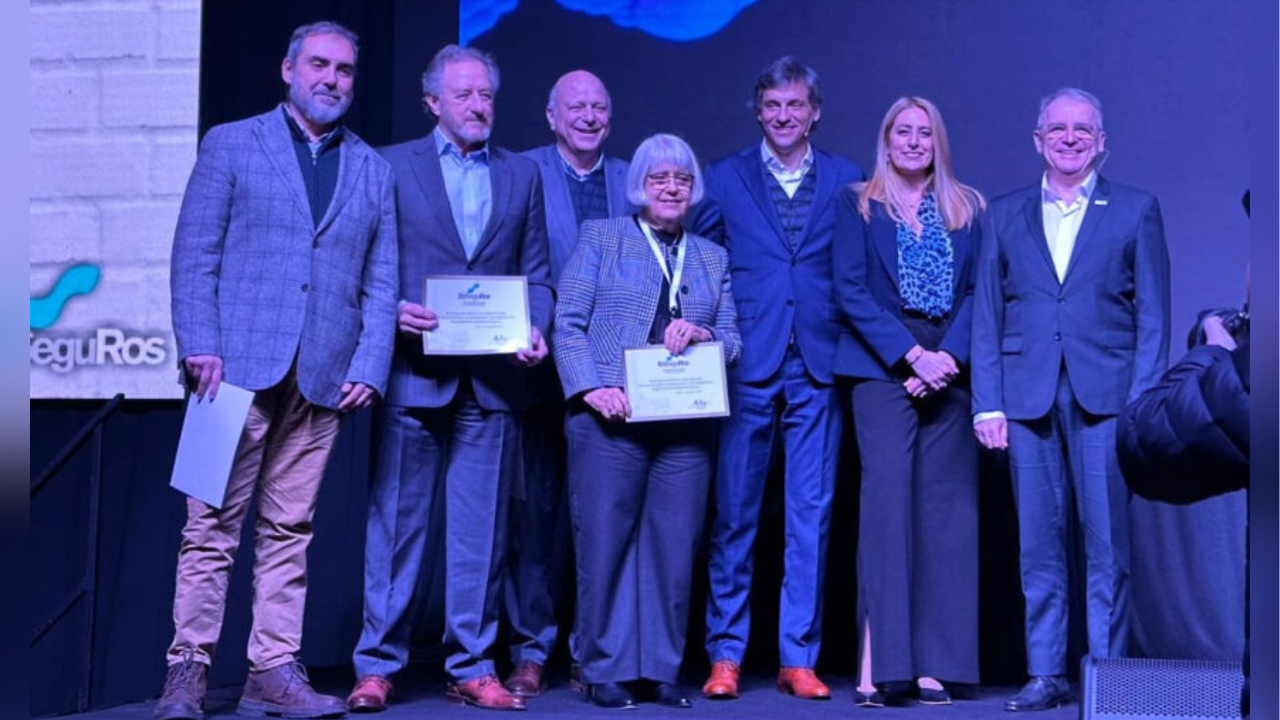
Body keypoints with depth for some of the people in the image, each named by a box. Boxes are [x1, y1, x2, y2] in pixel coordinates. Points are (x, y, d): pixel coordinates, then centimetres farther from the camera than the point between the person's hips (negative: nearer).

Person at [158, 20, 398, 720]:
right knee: (211, 525, -3)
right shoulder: (230, 144, 8)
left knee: (289, 530, 5)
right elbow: (194, 255, 2)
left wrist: (369, 366, 0)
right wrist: (200, 346, -9)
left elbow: (381, 280, 12)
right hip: (239, 367, -2)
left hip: (324, 376, 3)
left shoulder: (372, 169, 16)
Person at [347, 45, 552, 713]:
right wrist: (392, 311, -14)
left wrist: (534, 331, -4)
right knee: (396, 521, 0)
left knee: (482, 529, 4)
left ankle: (472, 667, 12)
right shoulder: (392, 166, 6)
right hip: (414, 370, -2)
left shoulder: (522, 175, 15)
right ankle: (377, 665, 8)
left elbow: (536, 274, 13)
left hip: (492, 378, 3)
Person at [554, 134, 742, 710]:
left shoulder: (712, 258, 20)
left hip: (686, 425, 3)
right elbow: (569, 324, 1)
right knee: (605, 543, -3)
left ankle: (660, 671, 10)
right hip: (610, 419, -3)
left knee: (674, 547, 1)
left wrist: (701, 335, -8)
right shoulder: (600, 239, 10)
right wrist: (591, 387, -12)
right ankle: (607, 671, 7)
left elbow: (733, 341, 14)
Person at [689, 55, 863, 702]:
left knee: (812, 515, 2)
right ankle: (725, 655, 9)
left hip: (819, 368, 1)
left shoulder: (847, 182, 10)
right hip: (747, 367, -1)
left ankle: (799, 657, 9)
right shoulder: (724, 180, 8)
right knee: (733, 515, 1)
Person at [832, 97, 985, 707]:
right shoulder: (857, 204, 8)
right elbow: (851, 291, -2)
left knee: (945, 509, -1)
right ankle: (880, 664, -11)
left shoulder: (967, 209, 14)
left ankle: (932, 663, 1)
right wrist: (911, 354, -12)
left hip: (951, 370, 3)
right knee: (887, 501, -11)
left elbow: (980, 291, 6)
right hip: (882, 368, -2)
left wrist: (949, 355, -10)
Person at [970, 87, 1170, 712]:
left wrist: (1142, 402, -7)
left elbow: (1152, 316, 3)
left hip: (1104, 397, -2)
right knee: (1038, 545, 4)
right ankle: (1045, 674, 11)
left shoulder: (1136, 211, 8)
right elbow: (987, 315, 9)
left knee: (1107, 544, -1)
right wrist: (987, 403, 0)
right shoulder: (1006, 215, 13)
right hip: (1028, 397, 2)